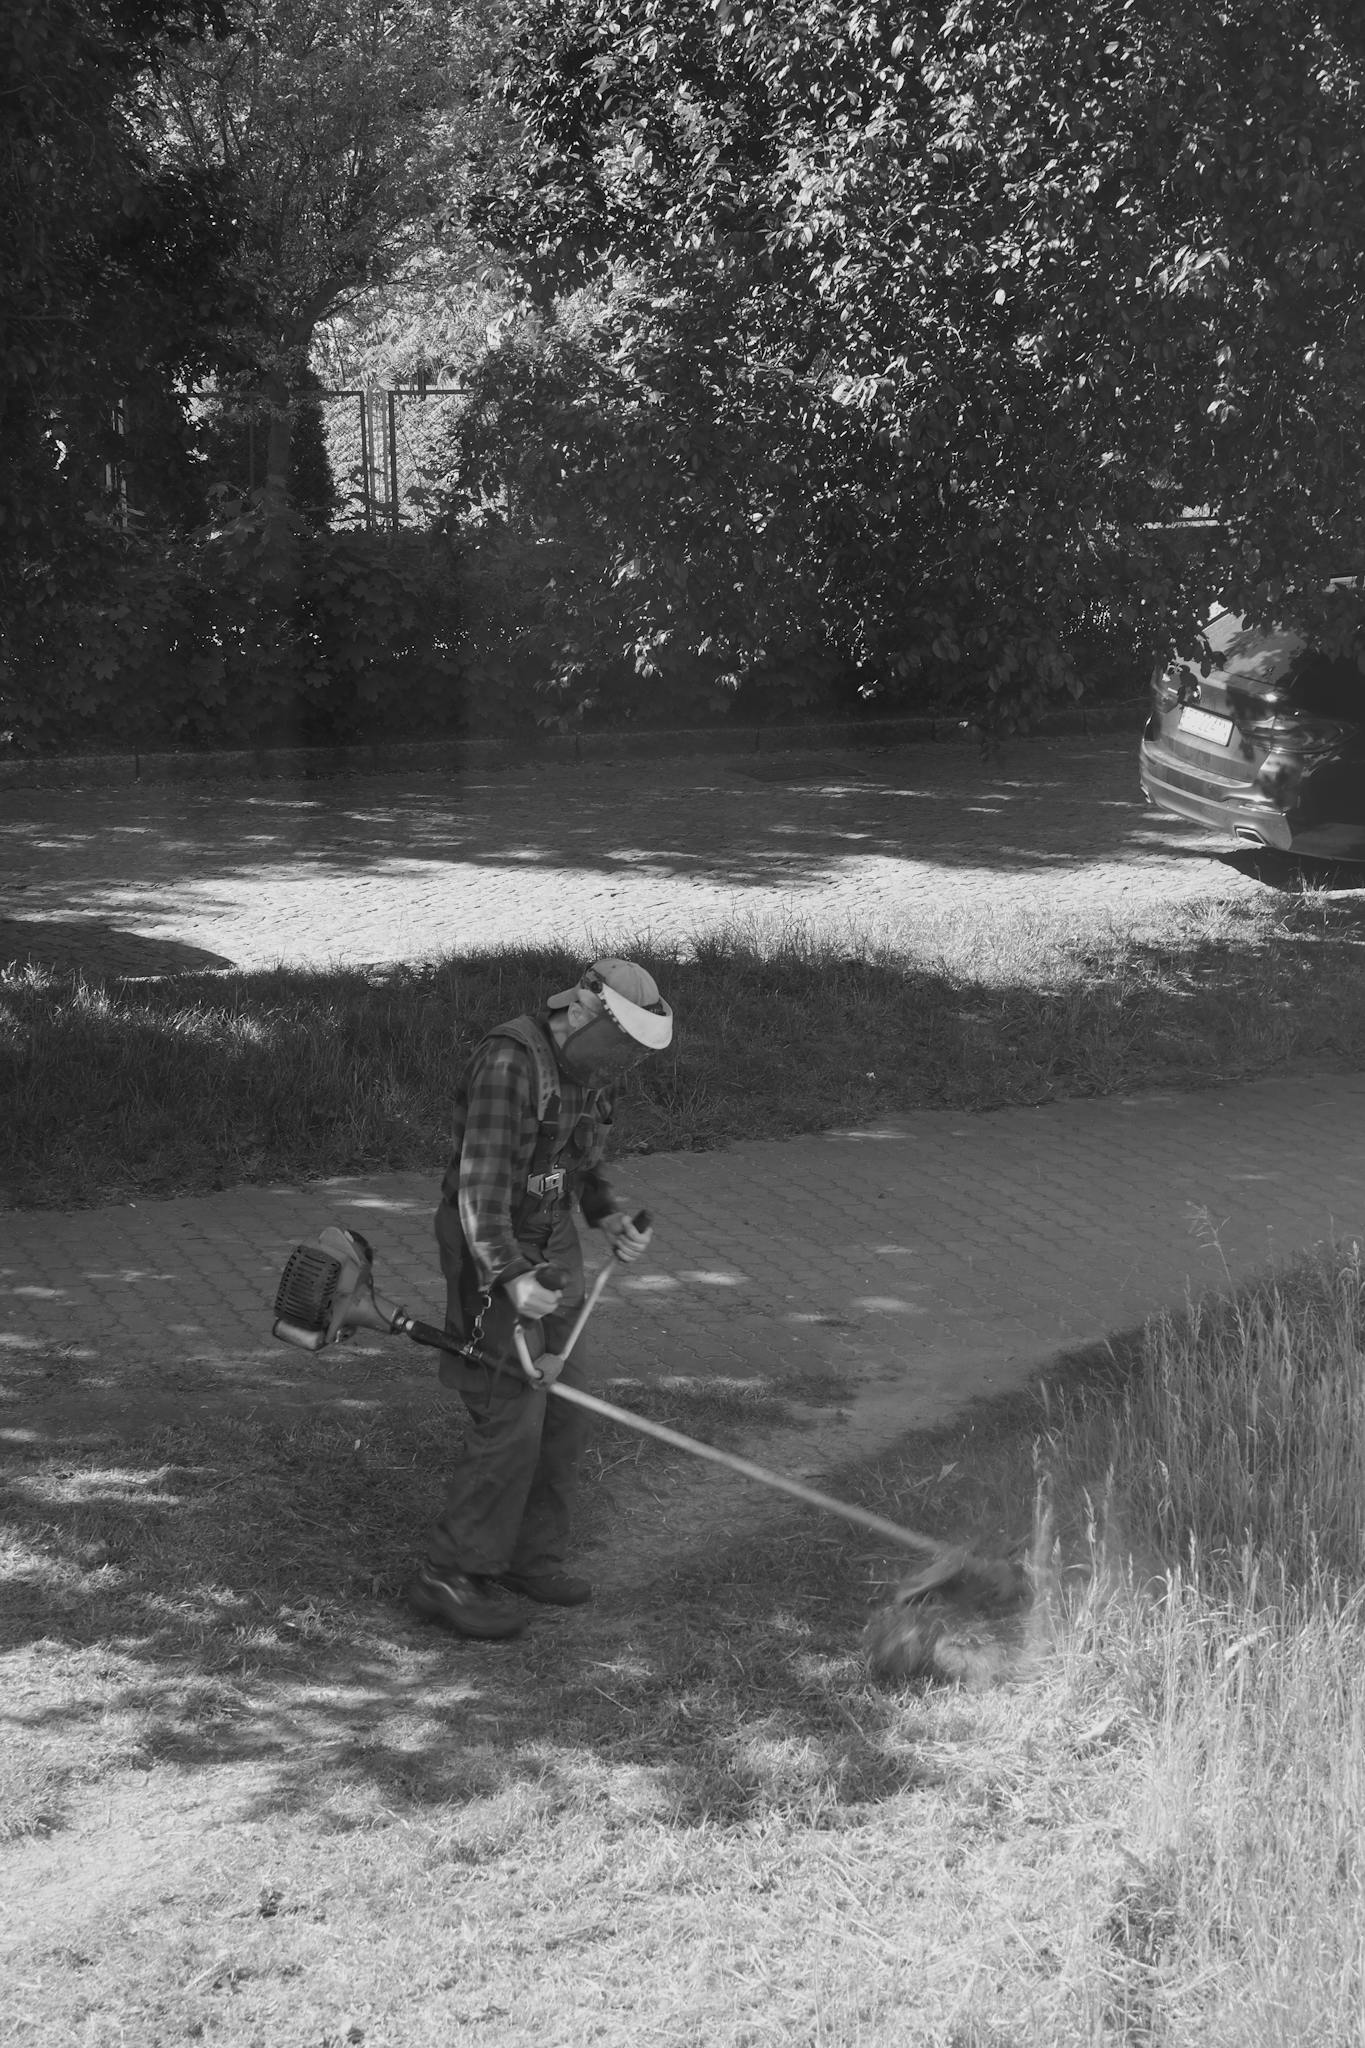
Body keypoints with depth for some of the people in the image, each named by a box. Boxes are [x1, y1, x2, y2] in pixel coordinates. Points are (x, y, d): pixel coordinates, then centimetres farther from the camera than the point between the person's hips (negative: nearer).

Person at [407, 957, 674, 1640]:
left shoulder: (589, 1069, 4)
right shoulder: (511, 1062, -24)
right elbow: (481, 1180, -30)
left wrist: (608, 1217, 2)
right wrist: (511, 1277, -41)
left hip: (552, 1249, 9)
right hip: (493, 1256, -9)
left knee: (561, 1412, 11)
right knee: (510, 1418, -11)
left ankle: (530, 1555, 24)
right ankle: (450, 1576, -2)